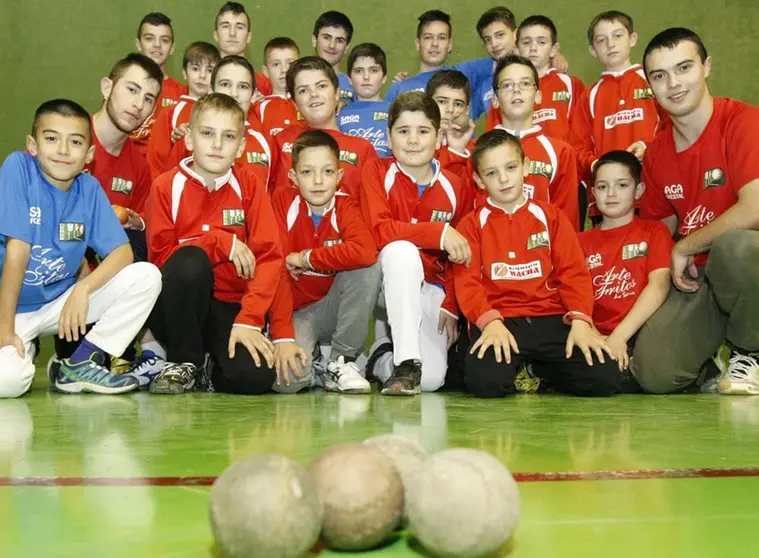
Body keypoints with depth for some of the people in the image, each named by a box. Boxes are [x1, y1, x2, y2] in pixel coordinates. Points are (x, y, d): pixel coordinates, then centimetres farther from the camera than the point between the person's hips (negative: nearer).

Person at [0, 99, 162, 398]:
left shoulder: (89, 188, -3)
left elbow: (123, 252, -8)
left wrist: (82, 288, -25)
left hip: (61, 301, 5)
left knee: (147, 276, -13)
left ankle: (82, 363, -5)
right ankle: (24, 349, 7)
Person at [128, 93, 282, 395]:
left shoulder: (250, 188, 1)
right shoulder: (166, 186, 0)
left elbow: (269, 257, -8)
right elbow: (160, 255, -7)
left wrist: (249, 320, -20)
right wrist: (221, 242, -16)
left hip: (231, 307, 1)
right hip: (178, 308, 0)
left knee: (255, 376, -28)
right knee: (189, 261, -34)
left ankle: (210, 368, 11)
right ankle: (183, 361, -9)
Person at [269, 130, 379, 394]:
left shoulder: (346, 206, -9)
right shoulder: (283, 202, -10)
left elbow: (366, 252, -32)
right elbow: (278, 270, -17)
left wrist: (307, 258, -24)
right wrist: (282, 337, -26)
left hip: (333, 309, 2)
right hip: (295, 311, -2)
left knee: (369, 267, -28)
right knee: (288, 378, -32)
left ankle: (340, 362, -14)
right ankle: (312, 364, 7)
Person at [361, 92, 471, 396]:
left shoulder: (453, 186, 2)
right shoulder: (377, 171, -6)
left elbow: (462, 255, 6)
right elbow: (379, 230, -21)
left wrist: (451, 306, -3)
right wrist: (439, 233, -28)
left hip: (432, 290, 2)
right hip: (390, 282, -2)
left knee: (432, 380, -19)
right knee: (401, 250, -38)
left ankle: (382, 356, 16)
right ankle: (405, 362, -30)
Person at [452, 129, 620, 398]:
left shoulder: (550, 216, 15)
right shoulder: (472, 224, 10)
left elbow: (573, 272, 7)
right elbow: (467, 282, -1)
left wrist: (580, 320, -11)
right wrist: (490, 321, -20)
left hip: (551, 318, 2)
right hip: (498, 321, -2)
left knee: (605, 378, -18)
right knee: (485, 382, -33)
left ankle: (537, 369, 10)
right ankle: (515, 367, 5)